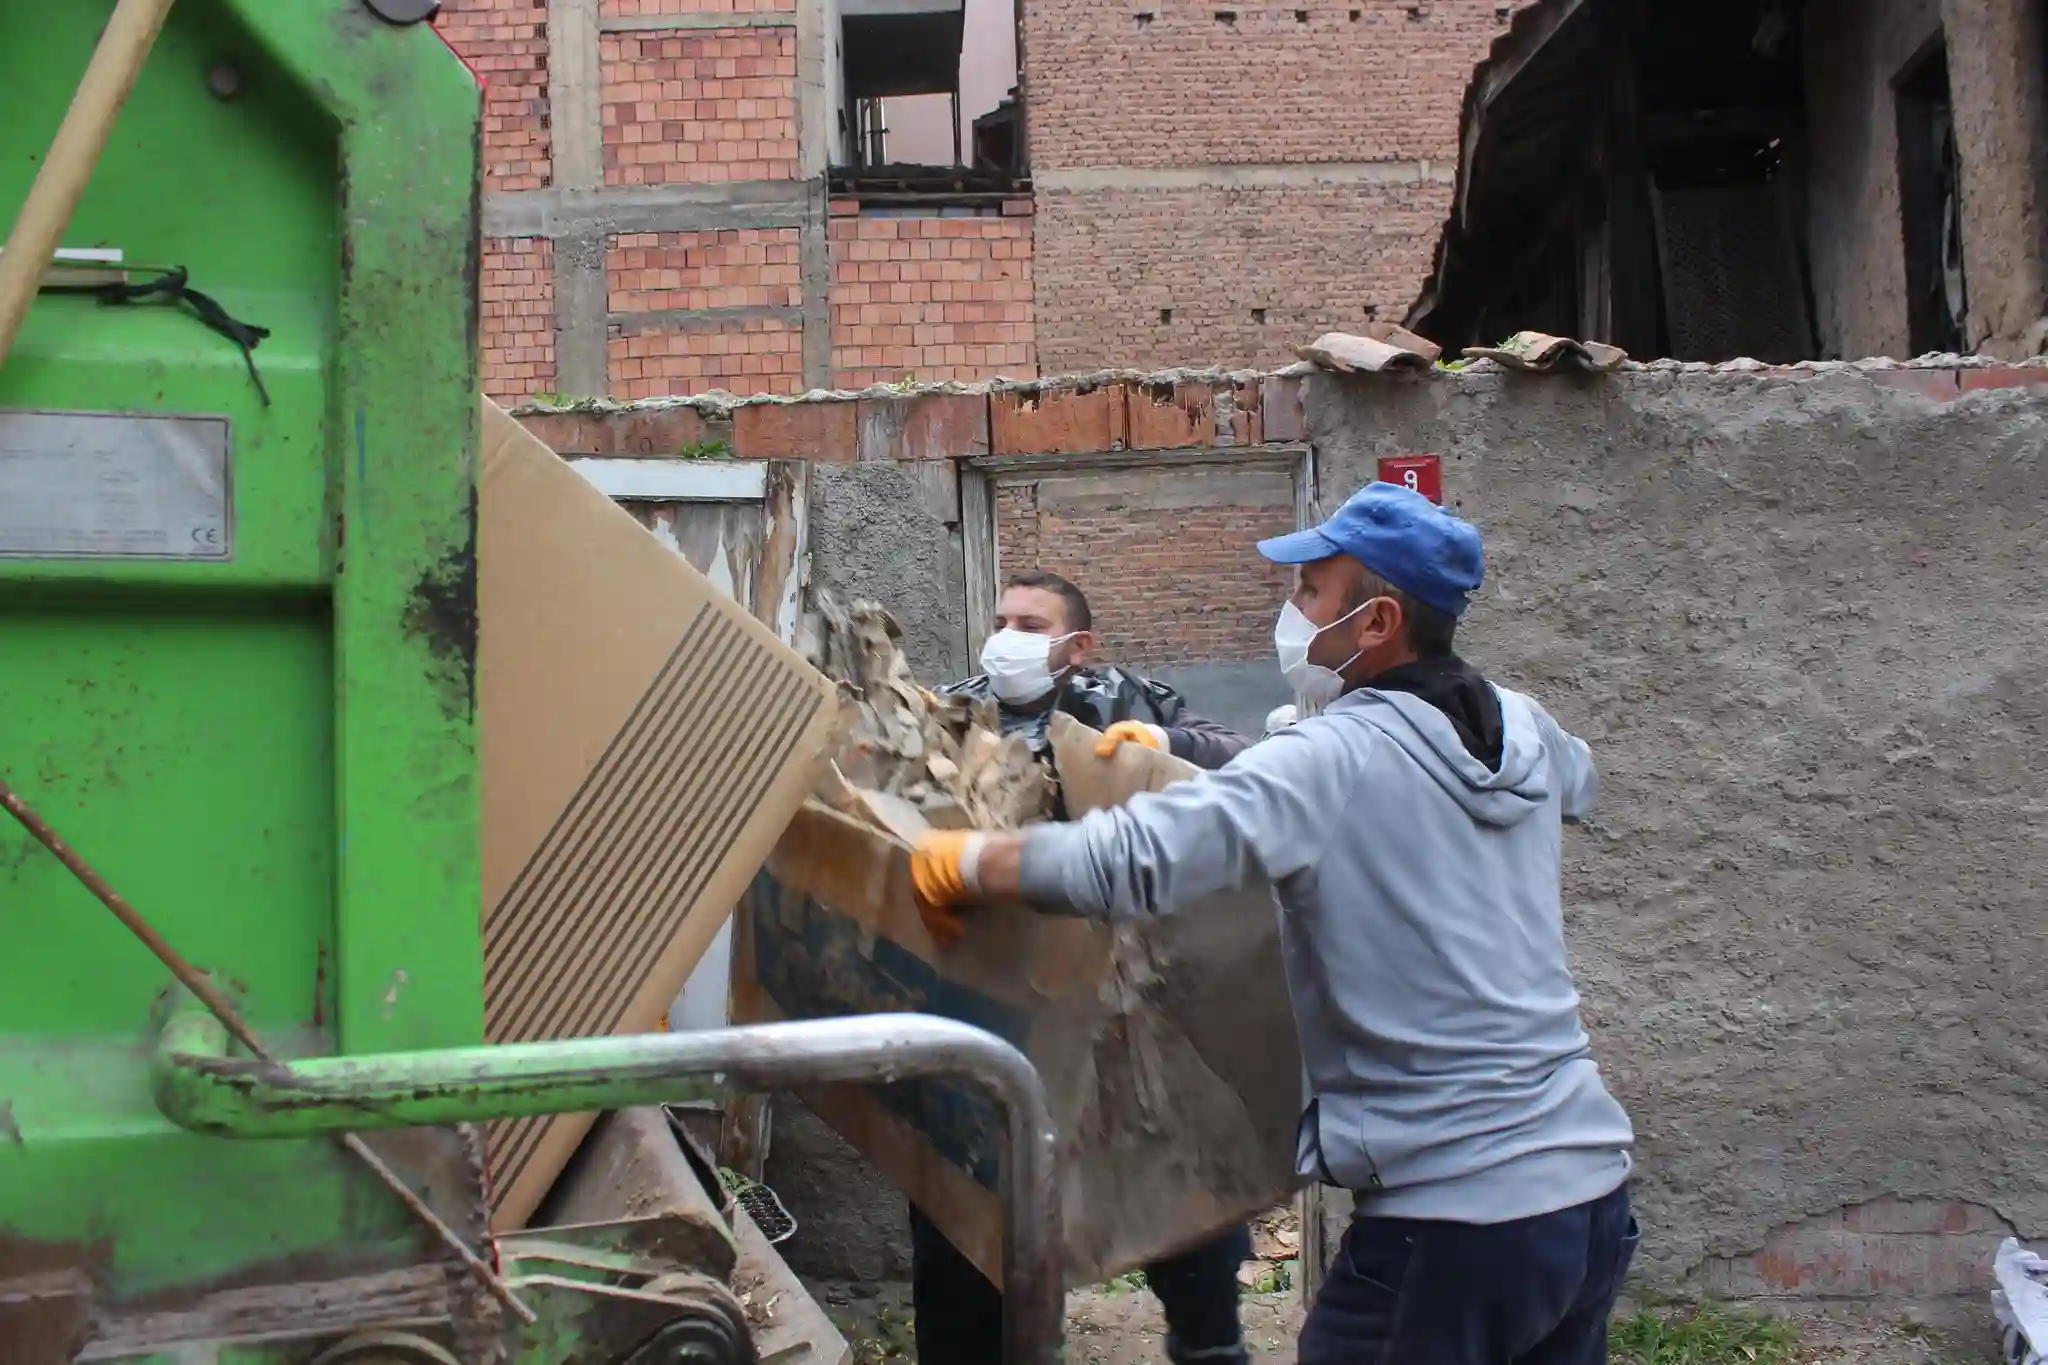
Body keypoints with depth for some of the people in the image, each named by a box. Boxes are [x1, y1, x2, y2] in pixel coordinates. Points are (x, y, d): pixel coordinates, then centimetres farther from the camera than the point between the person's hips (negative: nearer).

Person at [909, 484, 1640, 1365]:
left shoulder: (1330, 762, -15)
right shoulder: (1522, 729, 5)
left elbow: (1125, 863, -27)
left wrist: (964, 862, -9)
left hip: (1454, 1220, -7)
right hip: (1595, 1194, 7)